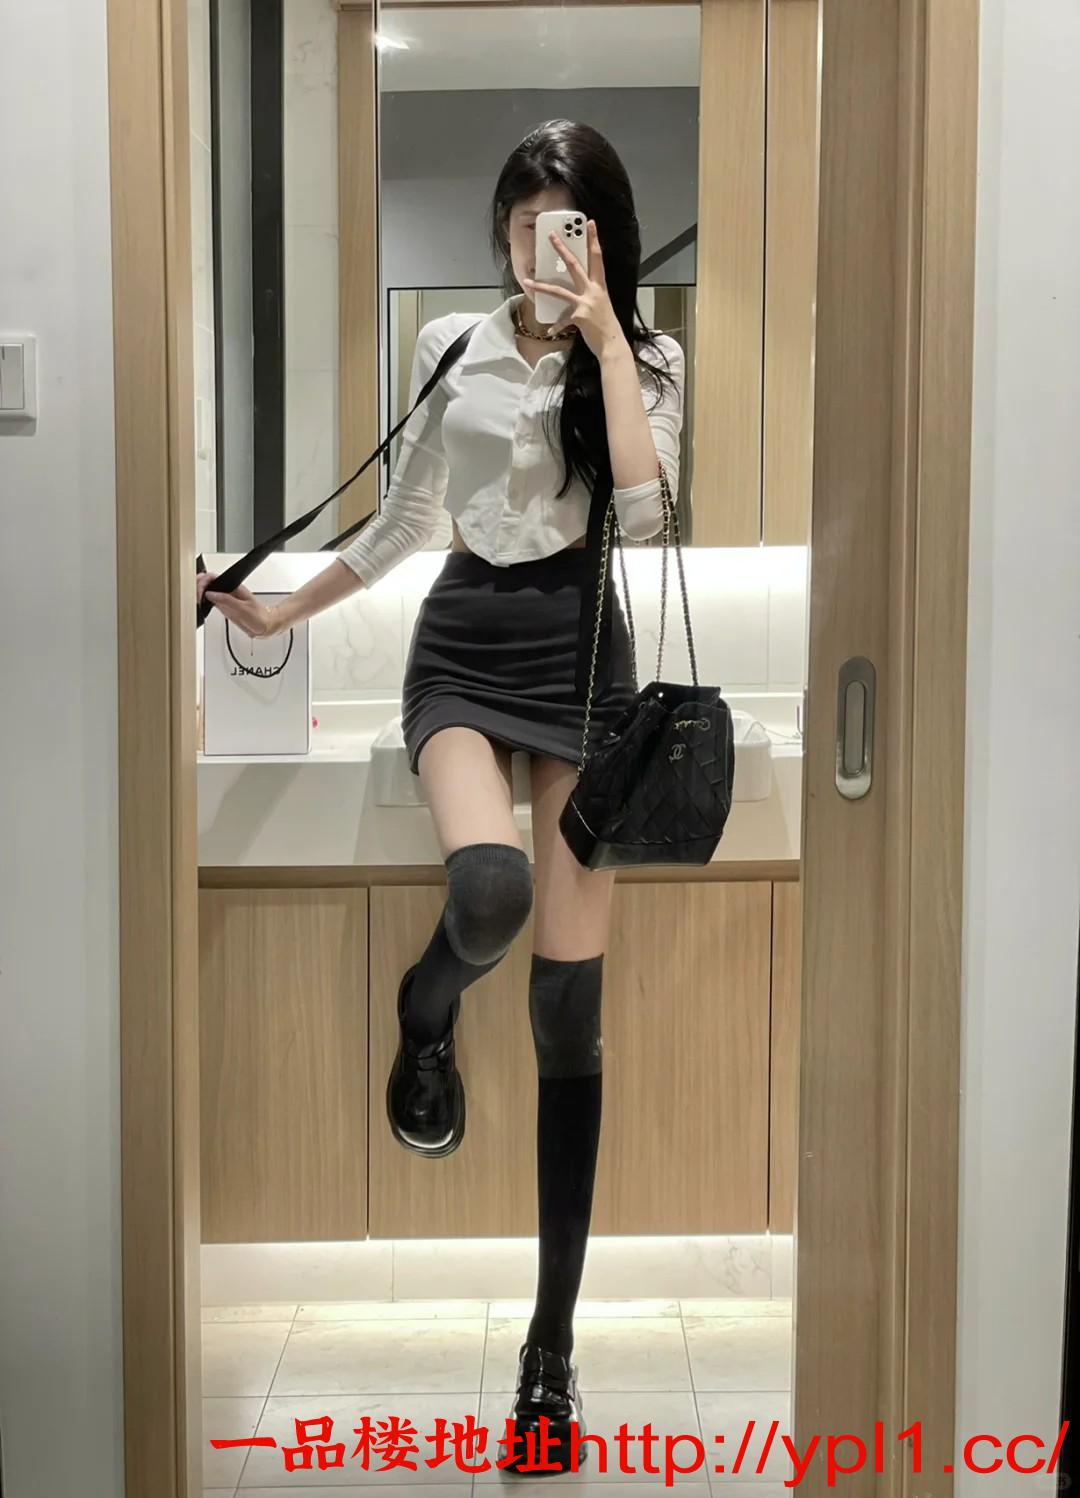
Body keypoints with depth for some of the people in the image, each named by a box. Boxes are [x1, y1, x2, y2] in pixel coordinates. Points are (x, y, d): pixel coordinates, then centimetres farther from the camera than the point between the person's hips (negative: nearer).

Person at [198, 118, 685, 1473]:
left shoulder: (645, 361, 5)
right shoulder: (450, 345, 9)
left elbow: (643, 508, -15)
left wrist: (604, 332, -13)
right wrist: (280, 610, 21)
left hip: (582, 651, 0)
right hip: (463, 644, 1)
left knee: (571, 1003, -4)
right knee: (489, 885, -34)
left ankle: (553, 1341, 5)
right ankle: (424, 1018, 7)